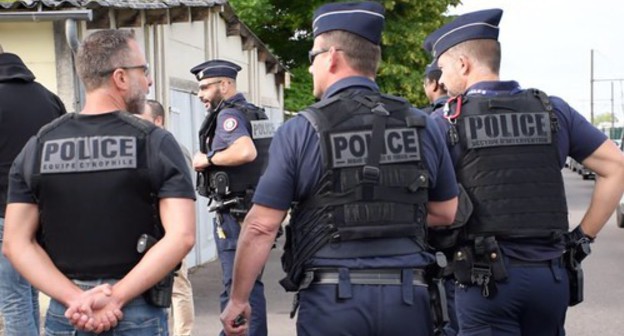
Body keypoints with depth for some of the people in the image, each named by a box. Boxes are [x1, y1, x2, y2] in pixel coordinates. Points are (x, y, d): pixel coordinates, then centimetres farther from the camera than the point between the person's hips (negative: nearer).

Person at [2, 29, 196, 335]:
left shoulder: (37, 147, 2)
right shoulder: (156, 143, -7)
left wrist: (76, 297, -9)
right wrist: (116, 298, -15)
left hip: (64, 311, 2)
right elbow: (181, 236, -17)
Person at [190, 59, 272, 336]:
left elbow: (246, 151, -30)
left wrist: (207, 159, -17)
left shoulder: (229, 114, -13)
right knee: (252, 284, 16)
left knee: (235, 287, -7)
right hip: (255, 208, 10)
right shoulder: (255, 114, 16)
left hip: (235, 213, -10)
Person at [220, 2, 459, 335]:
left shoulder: (299, 131, -6)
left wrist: (238, 299, 5)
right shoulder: (422, 126, 3)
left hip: (332, 297, -2)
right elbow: (447, 213, 12)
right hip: (407, 295, 3)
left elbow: (261, 226, -5)